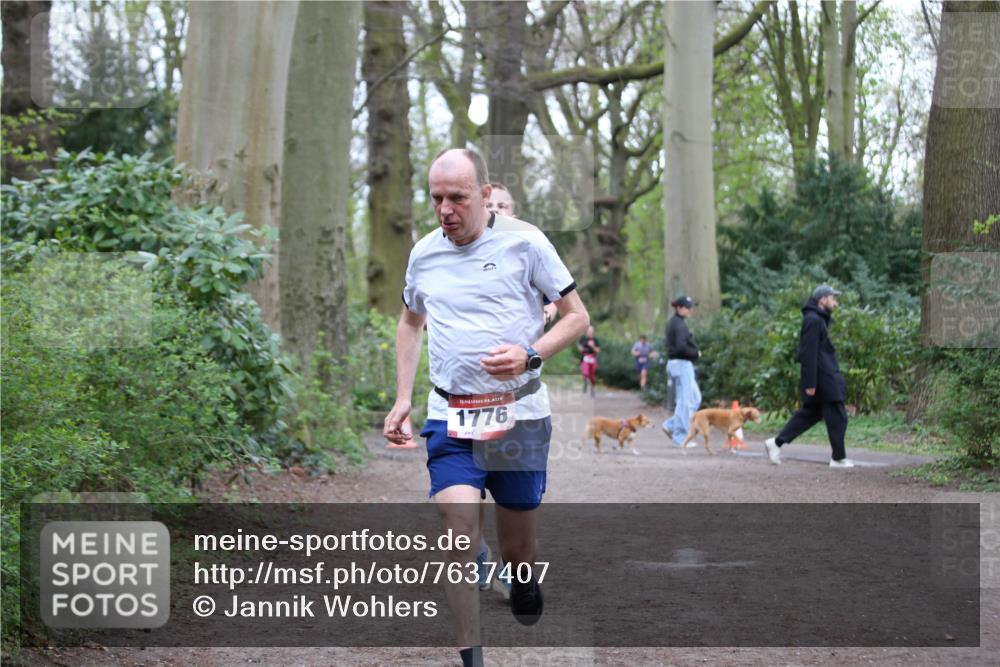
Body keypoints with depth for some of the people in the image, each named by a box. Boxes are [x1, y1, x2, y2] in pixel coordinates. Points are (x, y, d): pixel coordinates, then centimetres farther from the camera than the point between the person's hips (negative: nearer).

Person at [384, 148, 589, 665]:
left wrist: (530, 356, -16)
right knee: (457, 535, -15)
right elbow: (410, 323, 25)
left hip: (520, 416, -2)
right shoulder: (423, 254, 8)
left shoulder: (525, 243, -4)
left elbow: (577, 316, 2)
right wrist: (403, 399, 16)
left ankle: (524, 585, 44)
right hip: (450, 417, 2)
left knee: (518, 549, 9)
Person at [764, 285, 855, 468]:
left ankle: (776, 442, 13)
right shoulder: (813, 320, -16)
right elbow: (809, 354, -20)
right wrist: (810, 383, -22)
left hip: (826, 377, 10)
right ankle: (839, 458, 5)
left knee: (810, 412, 14)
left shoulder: (818, 319, 17)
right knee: (837, 417, -2)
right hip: (823, 378, -10)